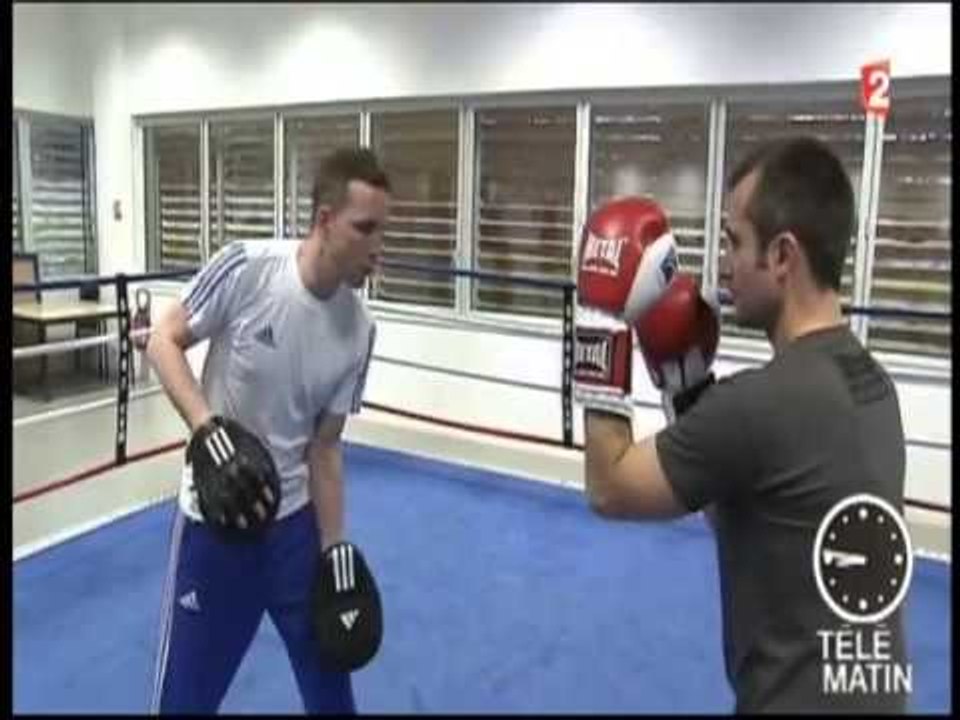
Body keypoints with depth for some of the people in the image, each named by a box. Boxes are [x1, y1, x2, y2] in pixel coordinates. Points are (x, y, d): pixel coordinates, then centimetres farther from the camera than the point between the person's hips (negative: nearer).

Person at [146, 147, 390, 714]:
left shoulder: (360, 330, -9)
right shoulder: (247, 267, -20)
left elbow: (325, 446, -1)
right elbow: (164, 342, -9)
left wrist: (335, 551, 0)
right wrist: (207, 429, -24)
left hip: (294, 518, 3)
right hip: (213, 518, -3)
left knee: (328, 674, 18)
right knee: (188, 691, 9)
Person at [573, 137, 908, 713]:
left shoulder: (762, 402, -28)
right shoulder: (872, 384, -1)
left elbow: (610, 490, -14)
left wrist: (603, 323, -13)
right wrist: (687, 382, 0)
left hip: (798, 699, -8)